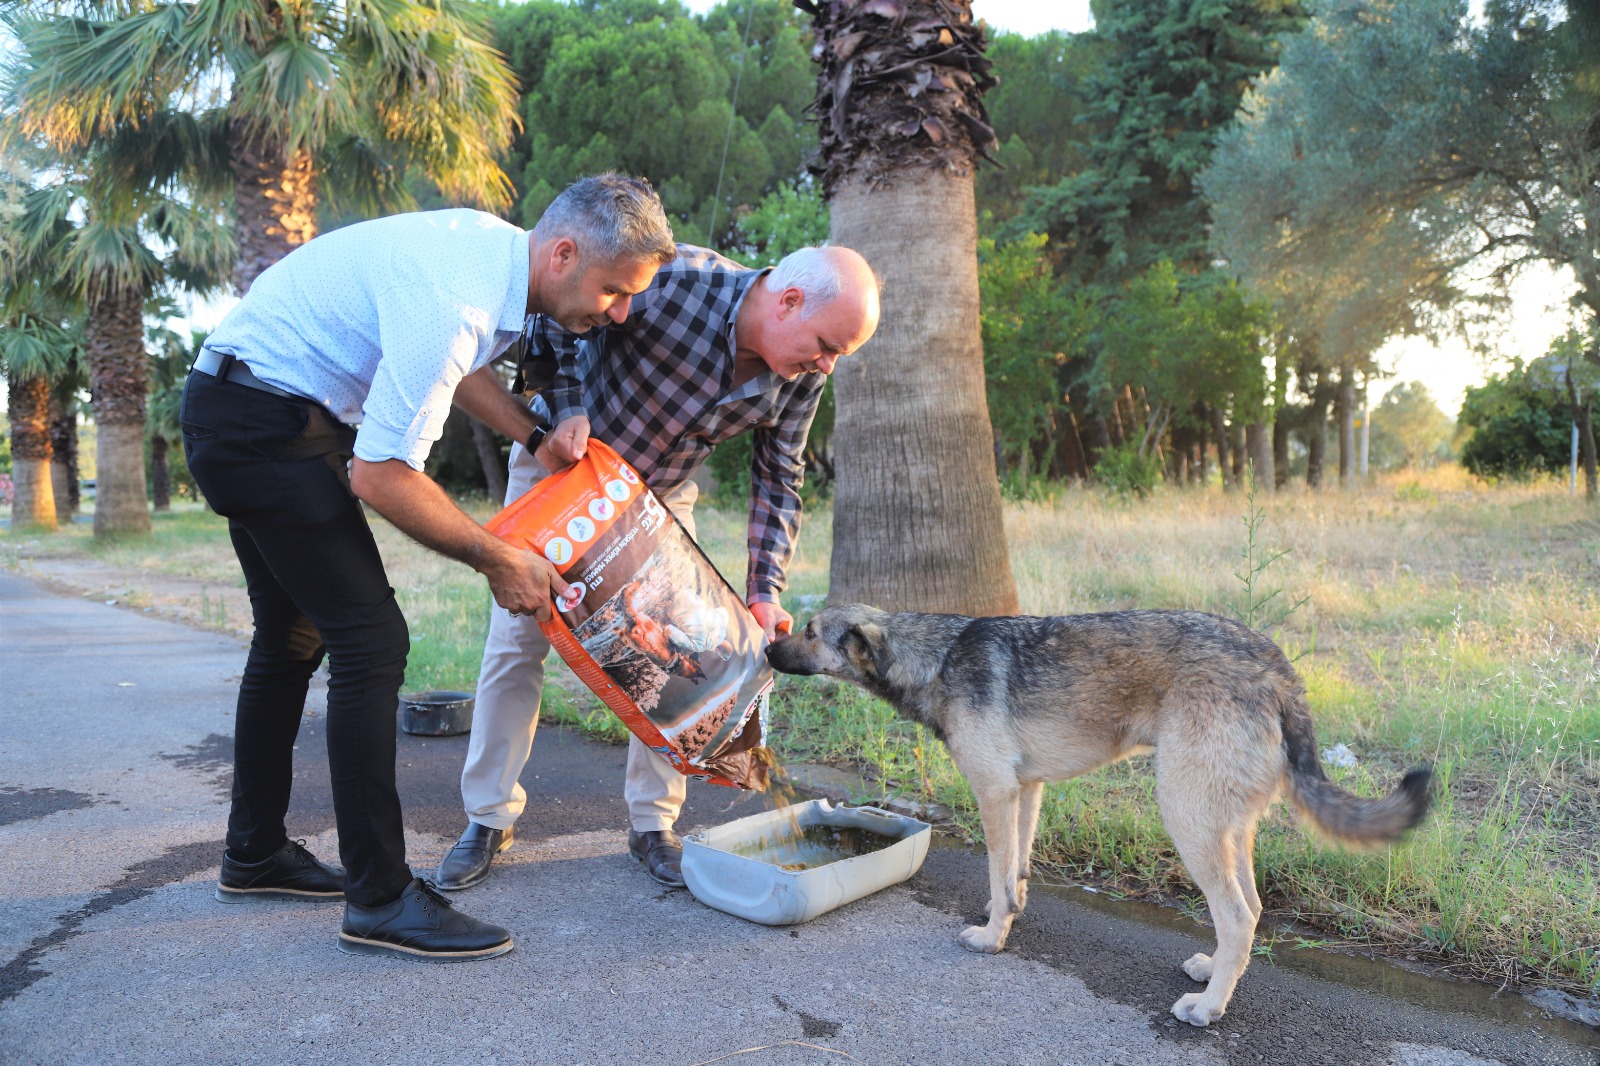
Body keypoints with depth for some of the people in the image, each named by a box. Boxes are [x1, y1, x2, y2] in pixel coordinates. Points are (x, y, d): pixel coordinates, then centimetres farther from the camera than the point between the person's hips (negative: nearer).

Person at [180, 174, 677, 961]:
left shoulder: (497, 248, 0)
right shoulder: (454, 304, -30)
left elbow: (451, 363, 17)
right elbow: (381, 477, -28)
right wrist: (497, 560, -18)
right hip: (262, 420, -11)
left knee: (293, 634, 17)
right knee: (370, 639, -12)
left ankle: (254, 855, 31)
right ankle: (380, 897, -5)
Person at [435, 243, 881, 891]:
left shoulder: (803, 374, -18)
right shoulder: (672, 278, -34)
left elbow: (779, 476, -7)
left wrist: (765, 590, -13)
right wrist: (566, 405, -32)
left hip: (659, 496, 4)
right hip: (561, 464, -3)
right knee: (517, 638, -1)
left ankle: (653, 823, 13)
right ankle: (488, 820, 13)